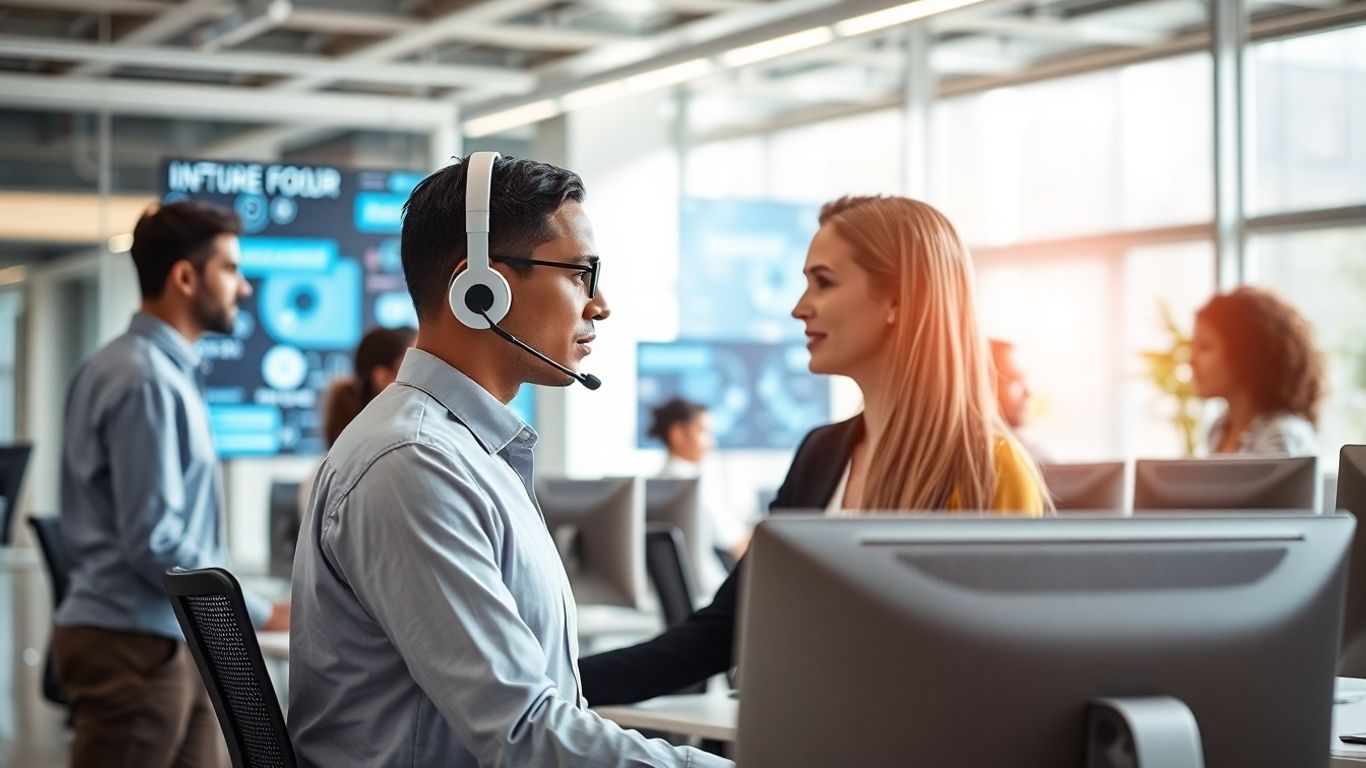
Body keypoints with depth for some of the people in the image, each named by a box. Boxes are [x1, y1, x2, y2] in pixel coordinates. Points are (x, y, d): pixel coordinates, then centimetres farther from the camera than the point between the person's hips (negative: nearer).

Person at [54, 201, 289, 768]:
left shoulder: (161, 368, 13)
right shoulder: (146, 380, -17)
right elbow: (156, 541, -22)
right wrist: (259, 614, -14)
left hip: (172, 641, 9)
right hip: (135, 647, -9)